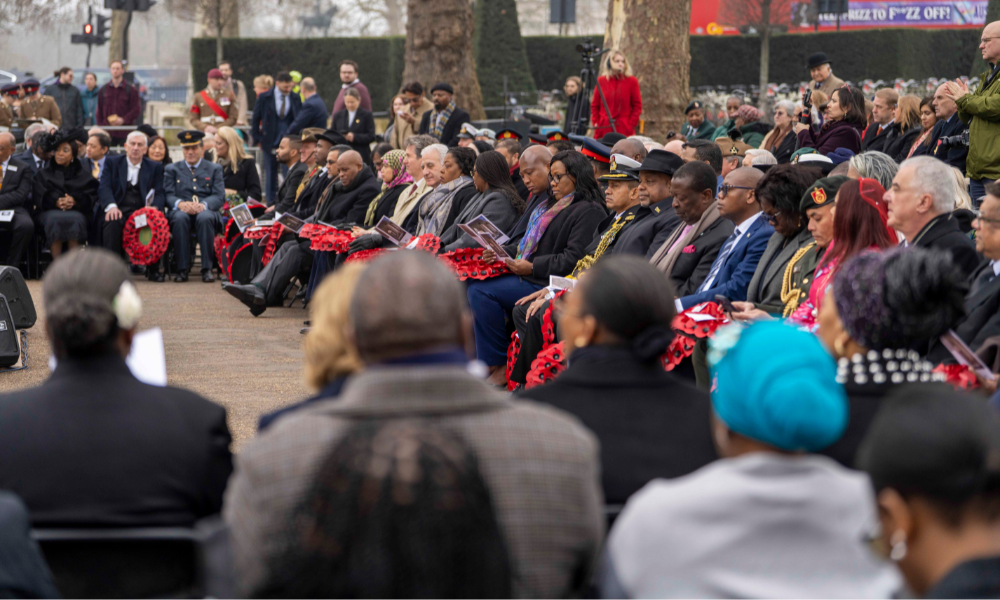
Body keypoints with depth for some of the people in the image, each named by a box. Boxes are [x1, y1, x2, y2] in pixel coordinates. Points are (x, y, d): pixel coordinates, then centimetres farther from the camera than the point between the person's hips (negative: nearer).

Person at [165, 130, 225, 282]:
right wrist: (180, 203, -19)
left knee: (205, 218, -38)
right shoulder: (172, 169, 21)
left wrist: (203, 205, -18)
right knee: (180, 218, -37)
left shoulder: (214, 169, 19)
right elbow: (168, 195, 6)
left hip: (205, 211, 0)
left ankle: (207, 268, -36)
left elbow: (219, 197, 4)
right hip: (182, 210, 0)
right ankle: (182, 269, -35)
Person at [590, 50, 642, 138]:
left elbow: (637, 106, 3)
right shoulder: (601, 81, 9)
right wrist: (596, 122, 3)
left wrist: (631, 125, -6)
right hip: (603, 130, 2)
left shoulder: (632, 81, 3)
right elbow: (594, 105, 14)